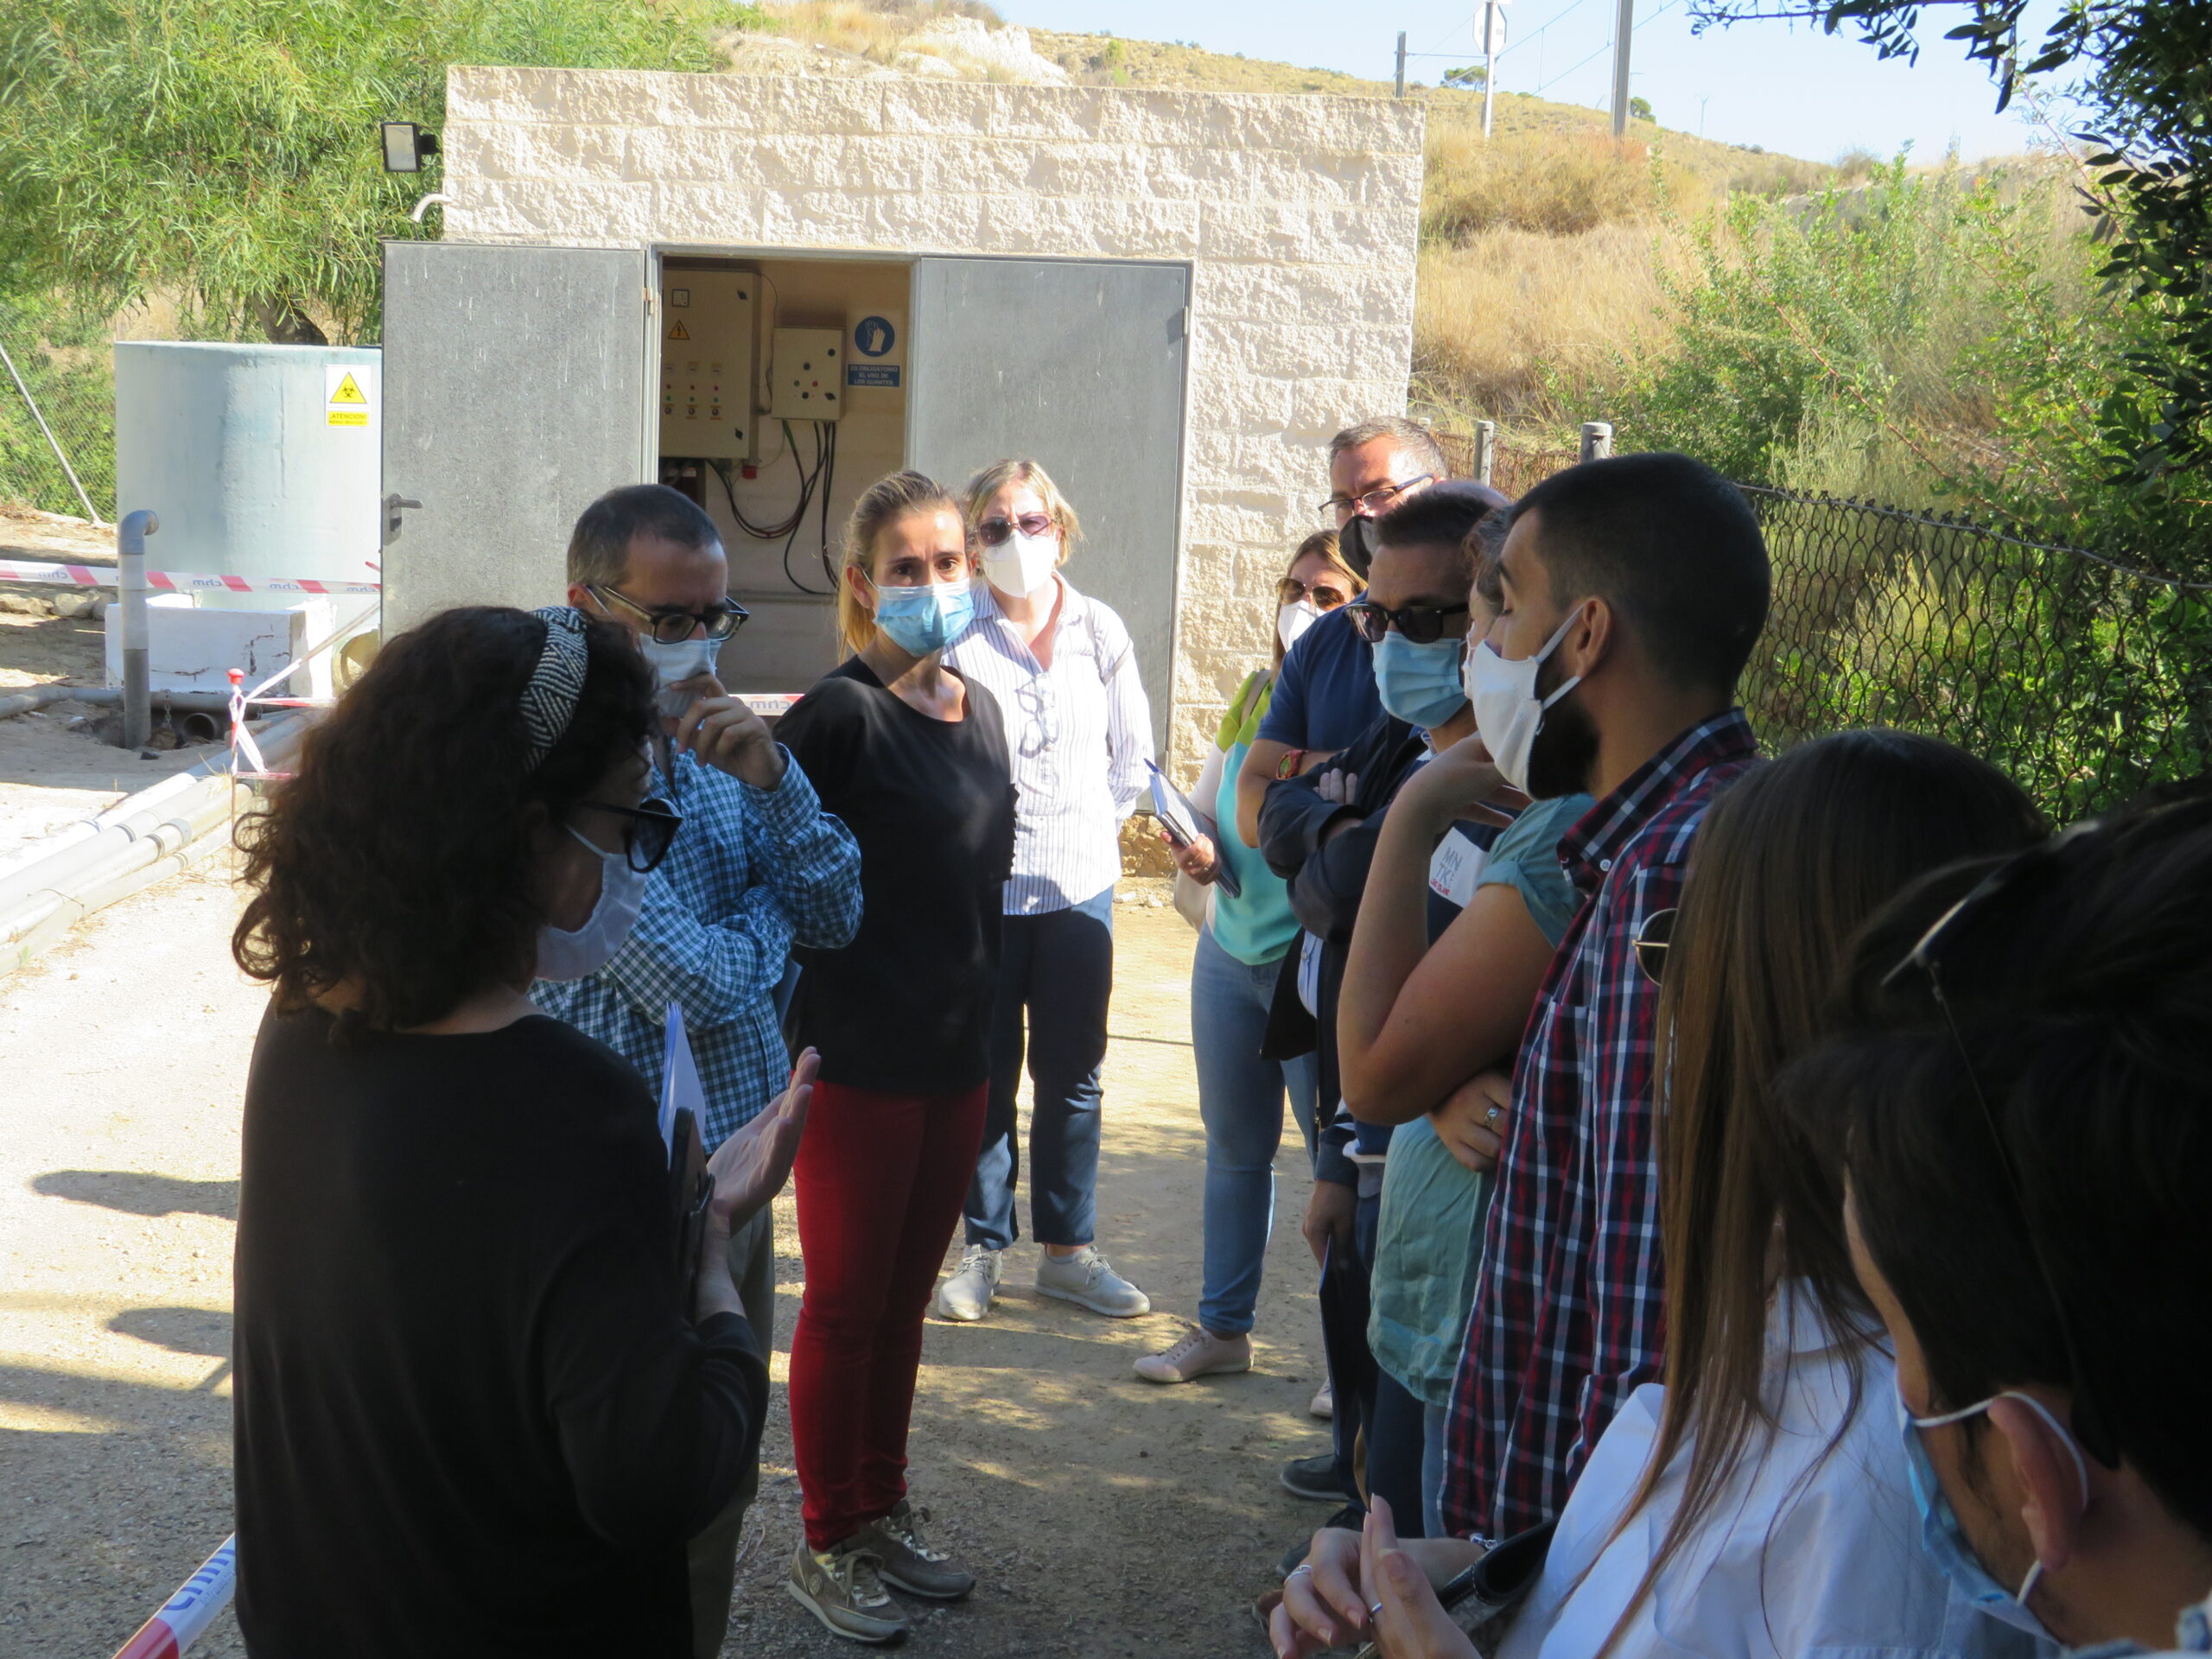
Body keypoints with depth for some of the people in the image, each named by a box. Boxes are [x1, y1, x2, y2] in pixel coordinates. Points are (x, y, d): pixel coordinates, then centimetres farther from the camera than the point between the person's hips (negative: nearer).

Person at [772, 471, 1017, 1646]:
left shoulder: (977, 711, 9)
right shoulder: (844, 714, -14)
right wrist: (799, 1033, -21)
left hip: (957, 1059, 7)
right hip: (858, 1061, -7)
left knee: (904, 1301, 17)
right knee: (844, 1308, 6)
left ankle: (882, 1512, 32)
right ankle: (826, 1547, 20)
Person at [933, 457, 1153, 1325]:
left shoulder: (1101, 630, 5)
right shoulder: (957, 636, -7)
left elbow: (1134, 751, 14)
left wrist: (1100, 823, 7)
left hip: (1080, 881, 3)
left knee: (1072, 1074, 9)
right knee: (984, 1073, 6)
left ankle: (1069, 1250, 21)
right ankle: (984, 1247, 19)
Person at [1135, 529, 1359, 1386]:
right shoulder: (1255, 693, 7)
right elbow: (1207, 798, 17)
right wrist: (1197, 848, -3)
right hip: (1229, 950, 7)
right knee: (1234, 1148, 17)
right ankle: (1224, 1326, 32)